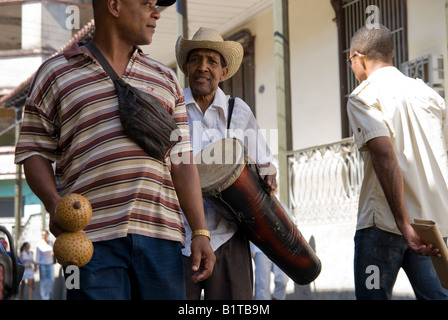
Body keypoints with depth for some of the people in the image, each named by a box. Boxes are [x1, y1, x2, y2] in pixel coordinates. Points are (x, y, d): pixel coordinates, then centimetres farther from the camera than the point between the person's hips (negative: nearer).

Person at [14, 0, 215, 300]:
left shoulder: (166, 80, 20)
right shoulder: (56, 74, 10)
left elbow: (182, 162, 15)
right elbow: (34, 151, 9)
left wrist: (200, 232, 6)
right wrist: (54, 204, -10)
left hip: (161, 236, 3)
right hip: (93, 237, -3)